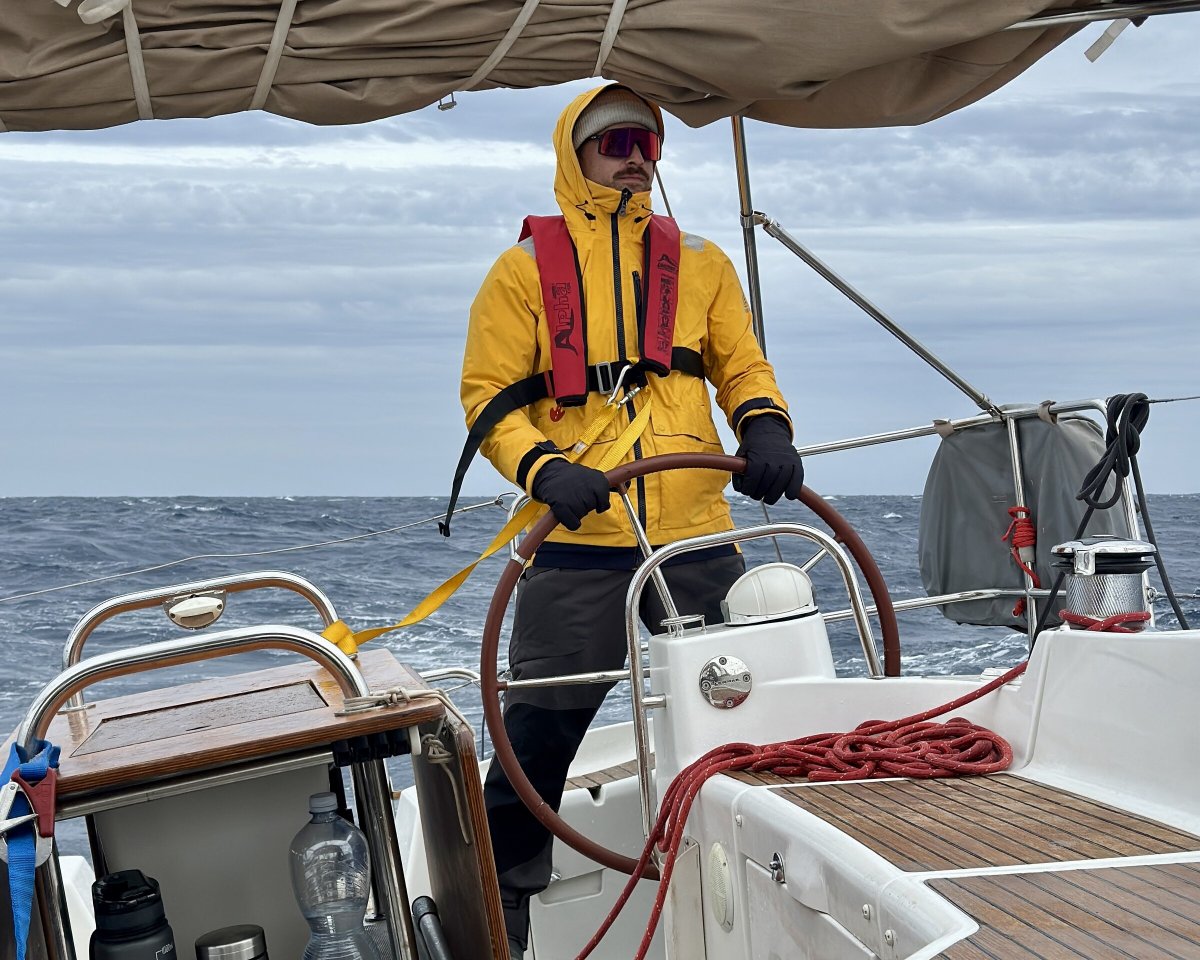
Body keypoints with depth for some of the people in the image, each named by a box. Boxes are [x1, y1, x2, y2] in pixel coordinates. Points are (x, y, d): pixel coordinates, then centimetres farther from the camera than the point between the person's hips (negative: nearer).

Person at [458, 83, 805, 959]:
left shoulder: (699, 262, 13)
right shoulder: (527, 268, 3)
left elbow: (743, 367, 16)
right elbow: (488, 395, 1)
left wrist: (765, 426, -6)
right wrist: (543, 467, -17)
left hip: (697, 535, 3)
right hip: (580, 544, -3)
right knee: (537, 739, 1)